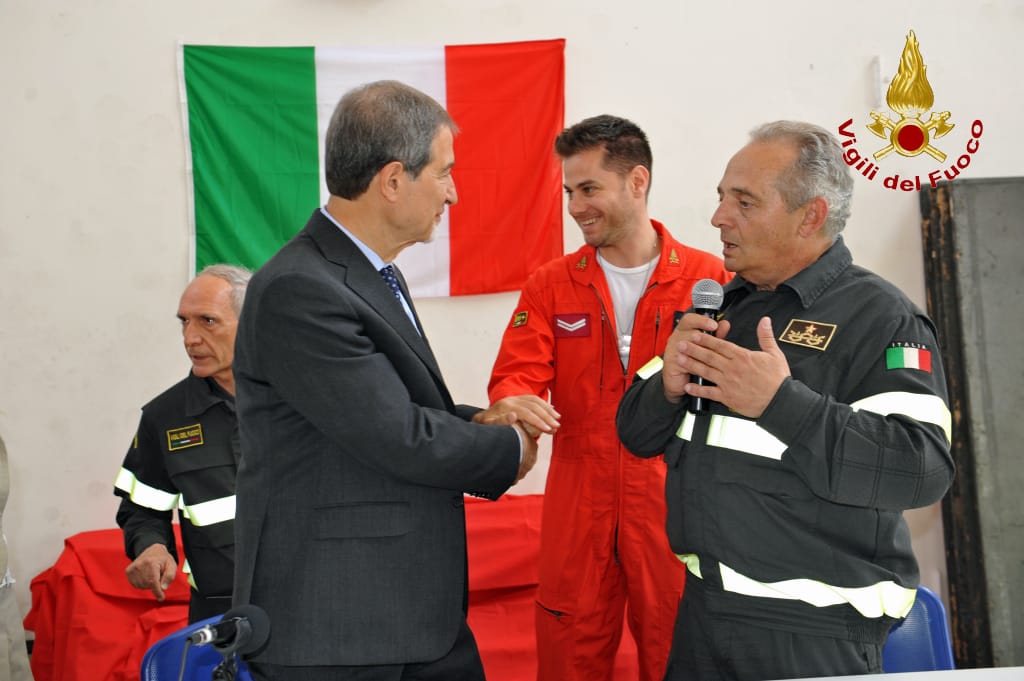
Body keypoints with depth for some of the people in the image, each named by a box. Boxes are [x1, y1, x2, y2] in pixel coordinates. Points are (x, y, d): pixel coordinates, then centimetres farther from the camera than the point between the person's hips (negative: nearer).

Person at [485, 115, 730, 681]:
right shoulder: (551, 285, 7)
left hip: (674, 504, -2)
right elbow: (518, 373, -2)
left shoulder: (709, 280, -1)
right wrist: (513, 405, -23)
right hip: (577, 504, 2)